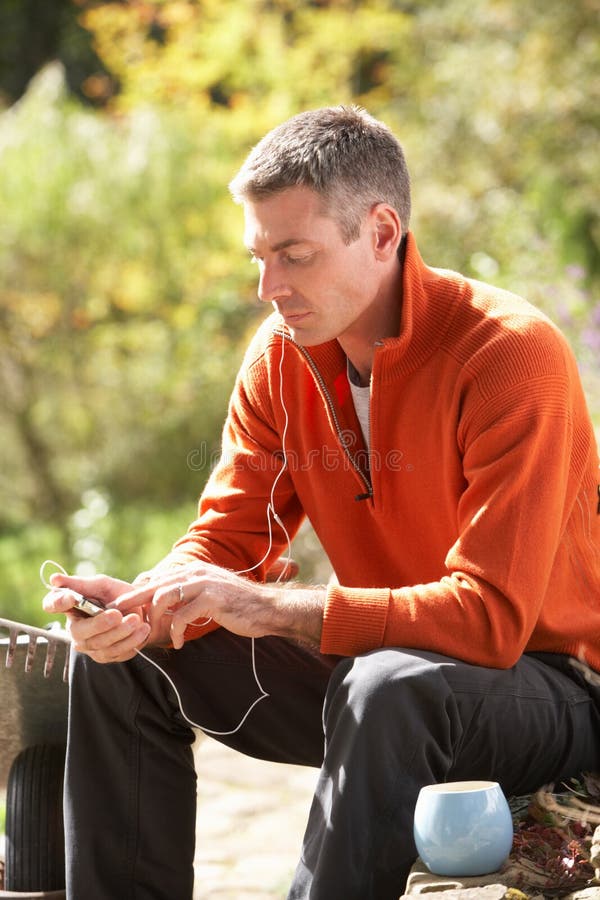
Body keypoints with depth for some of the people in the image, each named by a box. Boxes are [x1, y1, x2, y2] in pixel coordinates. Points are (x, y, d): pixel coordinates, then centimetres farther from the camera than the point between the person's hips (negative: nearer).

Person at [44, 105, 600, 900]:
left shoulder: (511, 353, -22)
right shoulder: (281, 356, -1)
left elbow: (491, 616, -29)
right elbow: (225, 540, 1)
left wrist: (270, 609, -33)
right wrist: (142, 608, -23)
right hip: (373, 665, 7)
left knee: (391, 687, -39)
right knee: (122, 663, -4)